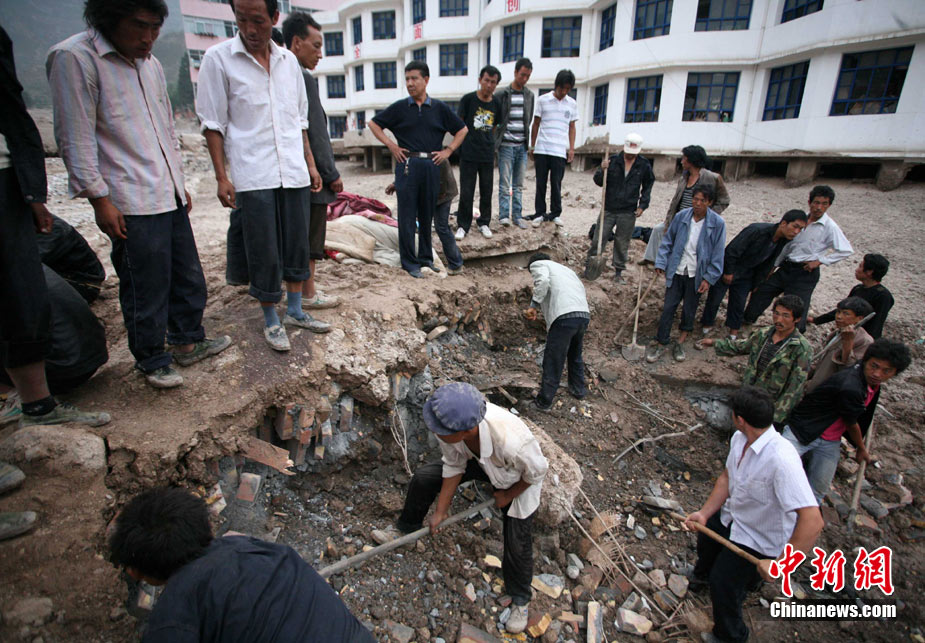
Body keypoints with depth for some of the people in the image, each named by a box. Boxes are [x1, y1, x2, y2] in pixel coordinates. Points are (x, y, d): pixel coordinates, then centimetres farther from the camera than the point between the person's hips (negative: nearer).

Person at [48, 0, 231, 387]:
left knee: (188, 278, 13)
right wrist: (100, 200, -14)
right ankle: (152, 362, 16)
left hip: (170, 197, 8)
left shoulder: (151, 64, 15)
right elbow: (76, 139, -12)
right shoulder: (75, 58, -8)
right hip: (131, 205, -7)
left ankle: (188, 342, 30)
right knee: (146, 290, 0)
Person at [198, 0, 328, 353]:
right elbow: (213, 123, -3)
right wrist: (221, 177, -8)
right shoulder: (218, 58, -2)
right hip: (253, 177, -4)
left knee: (297, 245, 10)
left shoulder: (288, 60, 10)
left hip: (293, 172, 4)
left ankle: (295, 310, 24)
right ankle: (271, 321, 15)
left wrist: (310, 163, 13)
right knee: (264, 254, 0)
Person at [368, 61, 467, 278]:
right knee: (407, 216, -2)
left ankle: (426, 257, 22)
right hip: (407, 165, -2)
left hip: (432, 166, 2)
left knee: (427, 215, 9)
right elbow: (374, 123, 13)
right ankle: (409, 262, 5)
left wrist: (448, 150, 6)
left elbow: (462, 130, 16)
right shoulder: (399, 108, 5)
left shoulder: (439, 108, 8)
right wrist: (390, 145, 3)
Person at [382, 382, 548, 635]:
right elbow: (454, 466, -13)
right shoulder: (451, 424, -33)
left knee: (517, 544, -1)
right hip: (479, 460, 5)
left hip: (519, 478, -4)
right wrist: (441, 510, -3)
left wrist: (507, 496, -11)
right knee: (423, 477, 1)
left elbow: (537, 471, -27)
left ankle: (520, 600, 32)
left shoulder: (510, 440, -50)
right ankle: (407, 527, 33)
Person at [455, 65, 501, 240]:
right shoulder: (468, 99, -2)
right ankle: (463, 225, 10)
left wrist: (492, 151, 14)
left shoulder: (496, 104, 8)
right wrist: (459, 146, -5)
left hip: (487, 155, 3)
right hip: (468, 155, -3)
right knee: (466, 192, -1)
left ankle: (484, 223, 22)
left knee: (486, 192, 9)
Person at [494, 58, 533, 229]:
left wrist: (526, 139, 11)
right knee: (505, 184, -6)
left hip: (522, 146, 4)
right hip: (506, 145, -4)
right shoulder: (503, 94, -1)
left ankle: (517, 216, 10)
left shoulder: (529, 95, 12)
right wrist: (496, 140, -5)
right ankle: (504, 215, -2)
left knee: (518, 185, 6)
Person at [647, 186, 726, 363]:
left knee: (689, 310, 12)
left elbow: (717, 254, -6)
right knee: (668, 308, 3)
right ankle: (661, 344, 14)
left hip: (696, 275, -1)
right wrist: (661, 262, -4)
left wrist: (709, 278, -9)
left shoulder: (717, 223, -10)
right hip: (677, 270, 1)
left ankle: (680, 343, 30)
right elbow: (667, 241, 4)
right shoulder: (681, 216, -6)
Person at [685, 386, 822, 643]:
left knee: (723, 586, 3)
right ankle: (703, 575, 68)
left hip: (758, 541, -8)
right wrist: (704, 513, -10)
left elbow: (813, 521, -45)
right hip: (731, 517, 8)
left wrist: (780, 564, -41)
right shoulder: (739, 439, -15)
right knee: (705, 536, 31)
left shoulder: (781, 460, -43)